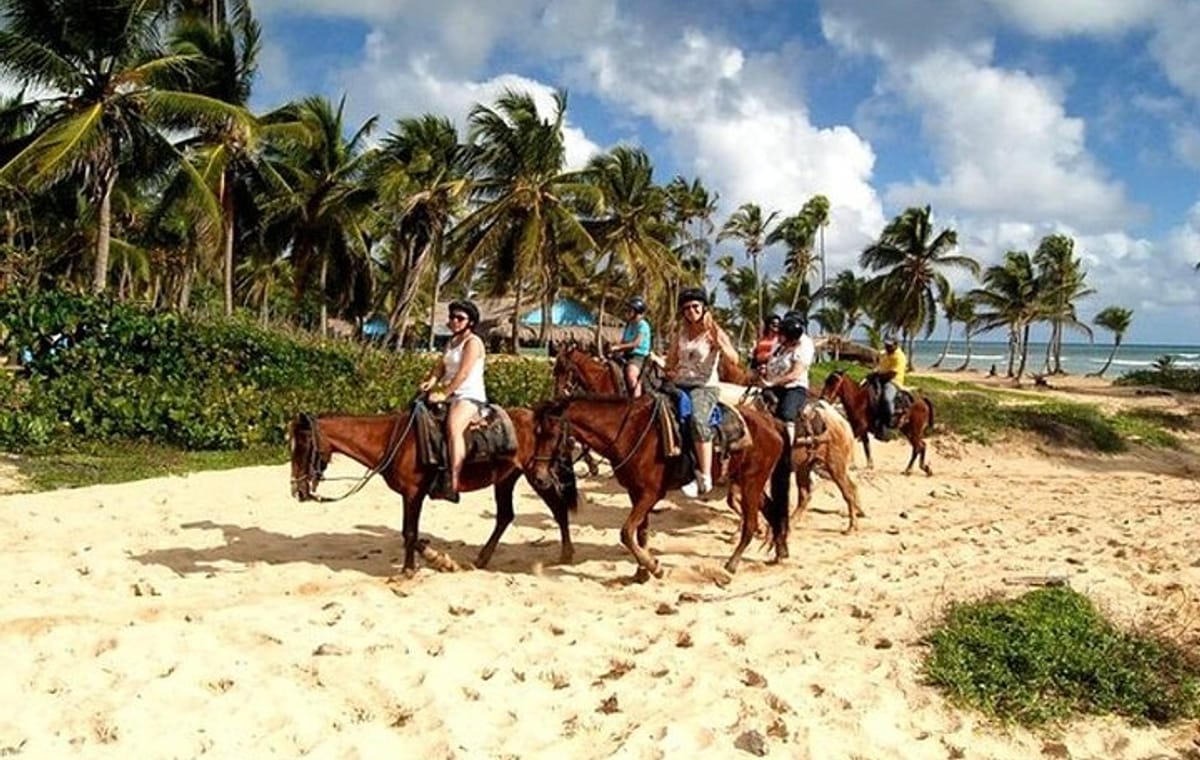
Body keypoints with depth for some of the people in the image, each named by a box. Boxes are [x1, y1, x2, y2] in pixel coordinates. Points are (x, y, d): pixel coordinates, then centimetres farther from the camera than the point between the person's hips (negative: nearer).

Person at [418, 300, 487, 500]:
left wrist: (443, 394, -22)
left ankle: (453, 486, -41)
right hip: (451, 395, 10)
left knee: (453, 427, -34)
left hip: (470, 396, -10)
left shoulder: (473, 342, -8)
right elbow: (440, 366, 12)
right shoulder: (451, 342, 19)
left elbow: (463, 374, -17)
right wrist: (431, 381, -8)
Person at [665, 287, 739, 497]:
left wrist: (717, 340, -27)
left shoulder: (715, 332, -1)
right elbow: (670, 362, 25)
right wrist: (670, 372, 3)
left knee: (698, 419, -34)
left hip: (705, 387, -6)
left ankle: (705, 478, -33)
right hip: (680, 386, 6)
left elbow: (734, 359, -14)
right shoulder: (682, 334, 13)